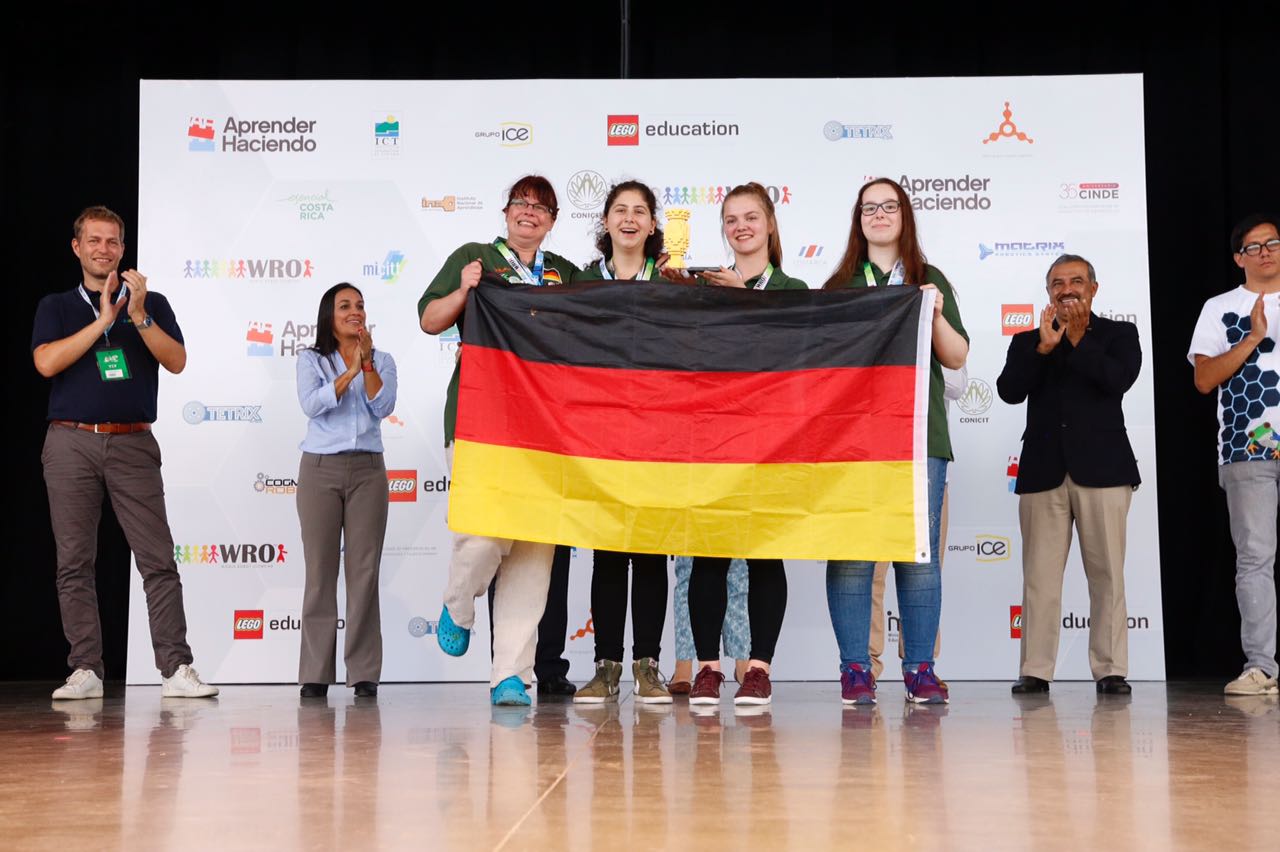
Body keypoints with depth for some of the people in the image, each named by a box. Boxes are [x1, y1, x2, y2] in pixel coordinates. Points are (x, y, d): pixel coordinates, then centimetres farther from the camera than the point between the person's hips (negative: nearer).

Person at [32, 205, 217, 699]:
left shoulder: (151, 303, 13)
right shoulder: (57, 307, 13)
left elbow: (177, 362, -1)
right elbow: (46, 362, -5)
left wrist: (138, 316, -13)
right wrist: (104, 319, -8)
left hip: (133, 443, 0)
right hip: (71, 442, 0)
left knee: (159, 560, -6)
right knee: (74, 563, 0)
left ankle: (176, 670, -5)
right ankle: (85, 671, 6)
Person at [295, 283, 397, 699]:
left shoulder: (382, 361, 13)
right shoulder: (310, 360, 9)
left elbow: (383, 407, -4)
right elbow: (311, 404, -9)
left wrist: (367, 362, -12)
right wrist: (350, 372, -14)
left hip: (367, 470, 1)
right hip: (320, 469, -1)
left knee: (365, 570, -3)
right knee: (320, 571, -2)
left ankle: (364, 673, -1)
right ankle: (315, 674, 1)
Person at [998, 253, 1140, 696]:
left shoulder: (1119, 335, 11)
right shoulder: (1027, 341, 15)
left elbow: (1119, 379, -8)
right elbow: (1009, 390, -2)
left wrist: (1078, 339, -6)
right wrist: (1043, 346, -11)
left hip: (1101, 468, -1)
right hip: (1043, 471, 1)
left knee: (1107, 573, -1)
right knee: (1040, 575, -1)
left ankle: (1110, 670, 4)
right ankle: (1035, 671, 0)